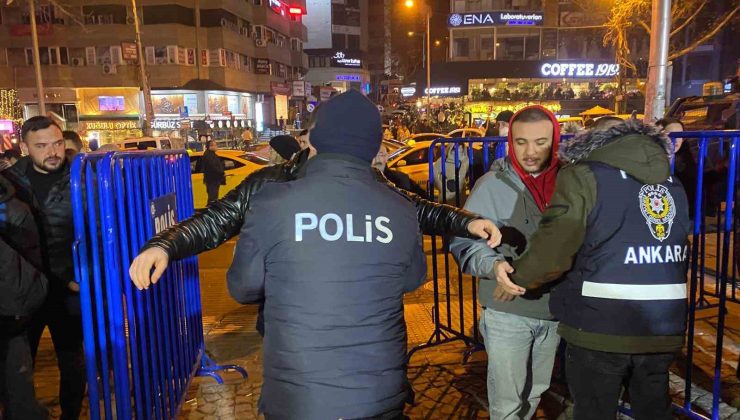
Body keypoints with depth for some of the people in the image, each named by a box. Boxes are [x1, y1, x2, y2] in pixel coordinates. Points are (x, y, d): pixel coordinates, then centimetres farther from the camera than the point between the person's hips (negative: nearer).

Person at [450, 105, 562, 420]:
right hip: (507, 312, -4)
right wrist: (493, 264, -29)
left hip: (554, 310, 4)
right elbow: (463, 241, -12)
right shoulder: (493, 184, -10)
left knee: (536, 391, 24)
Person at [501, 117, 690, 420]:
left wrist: (516, 279, 0)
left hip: (601, 327, -5)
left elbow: (552, 253, -16)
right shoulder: (671, 181, 9)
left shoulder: (584, 177, -8)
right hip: (664, 327, 6)